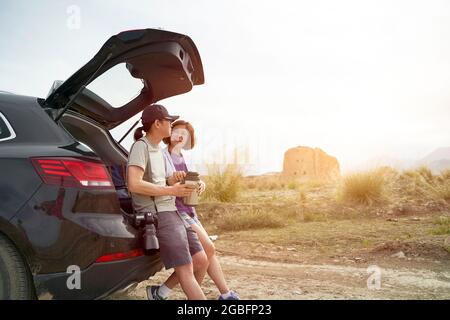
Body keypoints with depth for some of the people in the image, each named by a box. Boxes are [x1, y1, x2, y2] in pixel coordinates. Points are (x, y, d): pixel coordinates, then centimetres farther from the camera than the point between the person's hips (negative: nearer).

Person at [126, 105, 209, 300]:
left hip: (171, 211, 9)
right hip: (157, 215, -9)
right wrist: (172, 190, -14)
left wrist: (174, 179, 4)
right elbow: (134, 184, -20)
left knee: (201, 260, 6)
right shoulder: (141, 146, -8)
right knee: (186, 271, -10)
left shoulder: (158, 149, 18)